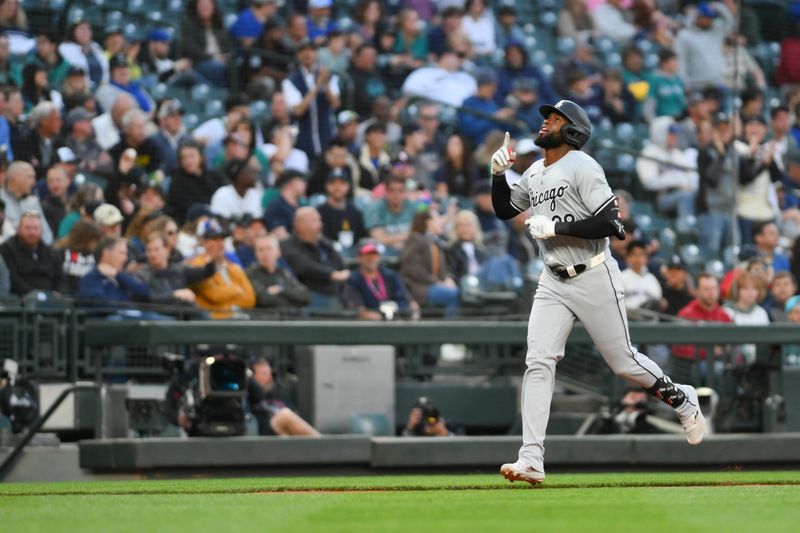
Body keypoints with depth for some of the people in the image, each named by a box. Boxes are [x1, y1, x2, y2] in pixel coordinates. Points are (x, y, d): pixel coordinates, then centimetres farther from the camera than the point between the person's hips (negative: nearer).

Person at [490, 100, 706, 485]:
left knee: (623, 362, 3)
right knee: (538, 362, -9)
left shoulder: (581, 167, -13)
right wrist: (498, 174, 7)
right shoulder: (534, 174, 12)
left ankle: (682, 401, 32)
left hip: (594, 279, -6)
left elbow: (609, 224, -21)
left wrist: (554, 228, -22)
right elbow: (504, 210, 25)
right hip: (553, 284, 6)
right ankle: (531, 460, -14)